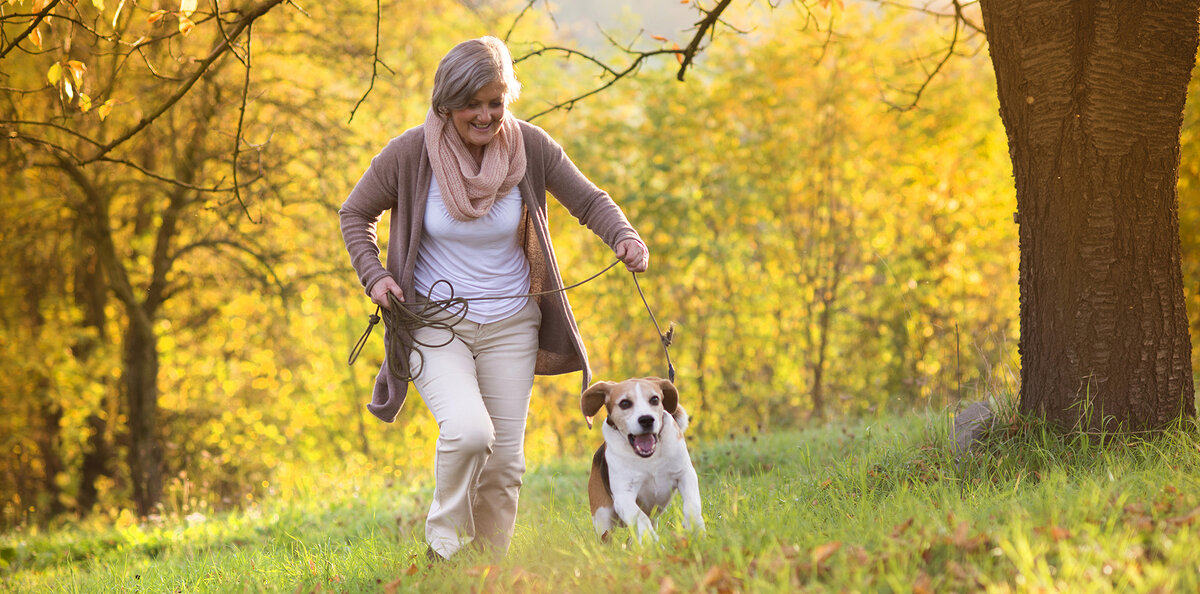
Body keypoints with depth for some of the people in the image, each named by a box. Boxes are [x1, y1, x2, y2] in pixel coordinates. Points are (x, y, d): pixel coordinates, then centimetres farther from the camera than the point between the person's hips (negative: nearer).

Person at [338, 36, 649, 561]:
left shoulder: (530, 146, -9)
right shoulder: (411, 153, -14)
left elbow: (589, 201, 1)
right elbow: (355, 214, 2)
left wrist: (624, 237, -19)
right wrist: (373, 274, -13)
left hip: (510, 325, 3)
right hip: (433, 322, -3)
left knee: (505, 463, 5)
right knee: (468, 431, -27)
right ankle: (443, 547, -4)